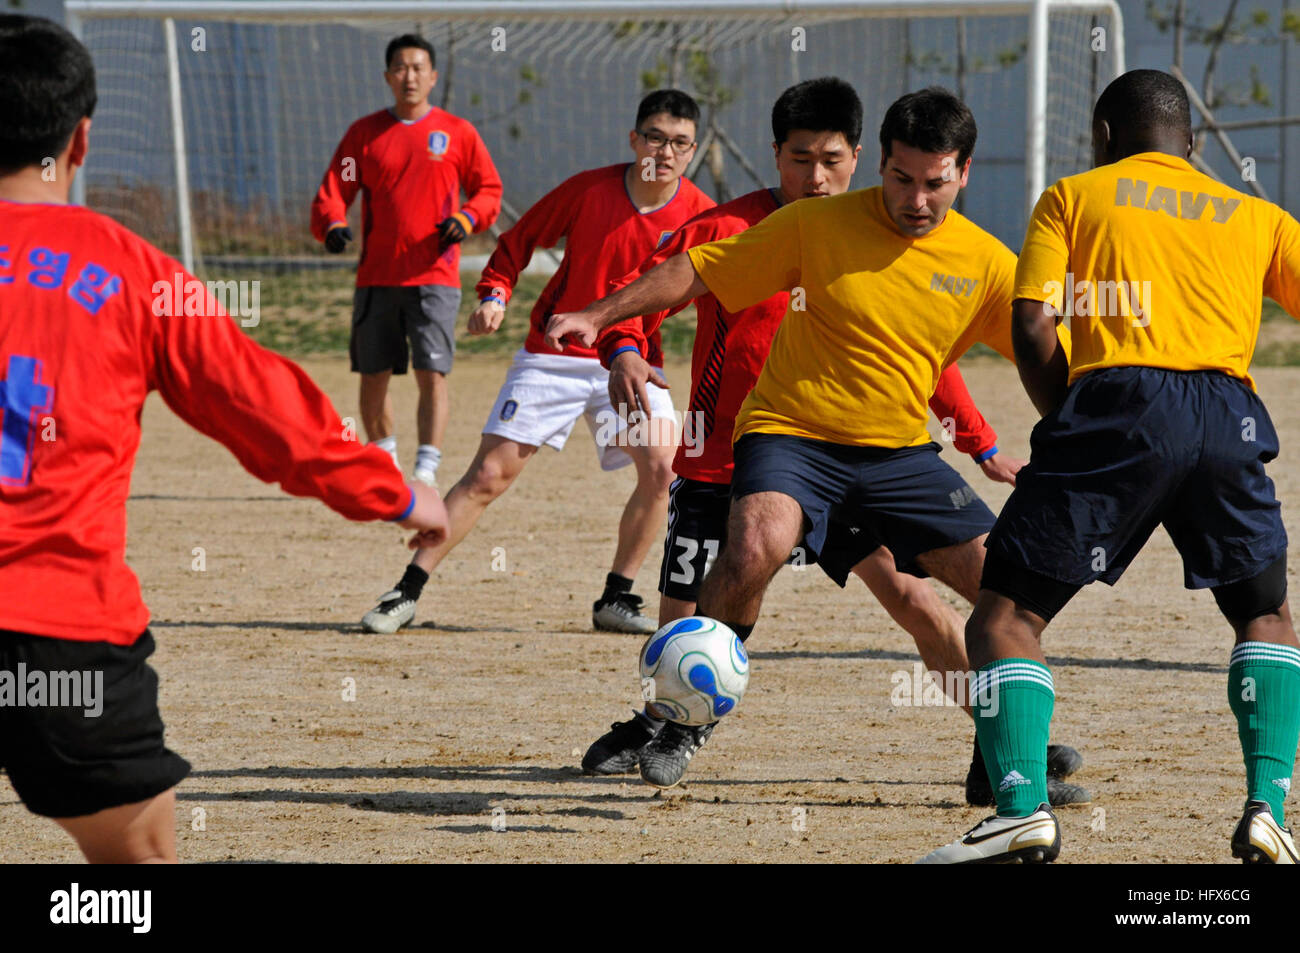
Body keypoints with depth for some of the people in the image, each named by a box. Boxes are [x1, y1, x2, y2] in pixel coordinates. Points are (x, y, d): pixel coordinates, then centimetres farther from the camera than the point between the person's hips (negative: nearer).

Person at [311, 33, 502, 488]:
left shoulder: (457, 133, 5)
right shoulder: (364, 133, 8)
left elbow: (489, 190, 10)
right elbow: (333, 191, 4)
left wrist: (465, 219, -10)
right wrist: (332, 226, -17)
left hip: (434, 276, -2)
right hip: (376, 277, 2)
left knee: (432, 375, -13)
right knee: (373, 377, 7)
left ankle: (427, 471, -13)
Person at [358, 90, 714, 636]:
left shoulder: (700, 216, -8)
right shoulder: (589, 190, -9)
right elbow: (517, 242, 3)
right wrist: (495, 295, -13)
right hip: (552, 358, -1)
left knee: (662, 467, -19)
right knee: (490, 474, -6)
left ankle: (616, 600, -4)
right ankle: (407, 594, 1)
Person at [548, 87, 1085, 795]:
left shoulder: (985, 263, 1)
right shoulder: (817, 226, -6)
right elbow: (698, 271, -2)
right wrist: (600, 318, -8)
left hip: (900, 451, 4)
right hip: (790, 435, -4)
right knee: (757, 544, -33)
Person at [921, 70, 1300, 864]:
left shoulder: (1073, 197, 18)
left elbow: (1032, 327, 4)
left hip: (1115, 405, -3)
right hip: (1228, 416, 3)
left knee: (1008, 617, 5)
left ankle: (1022, 807, -15)